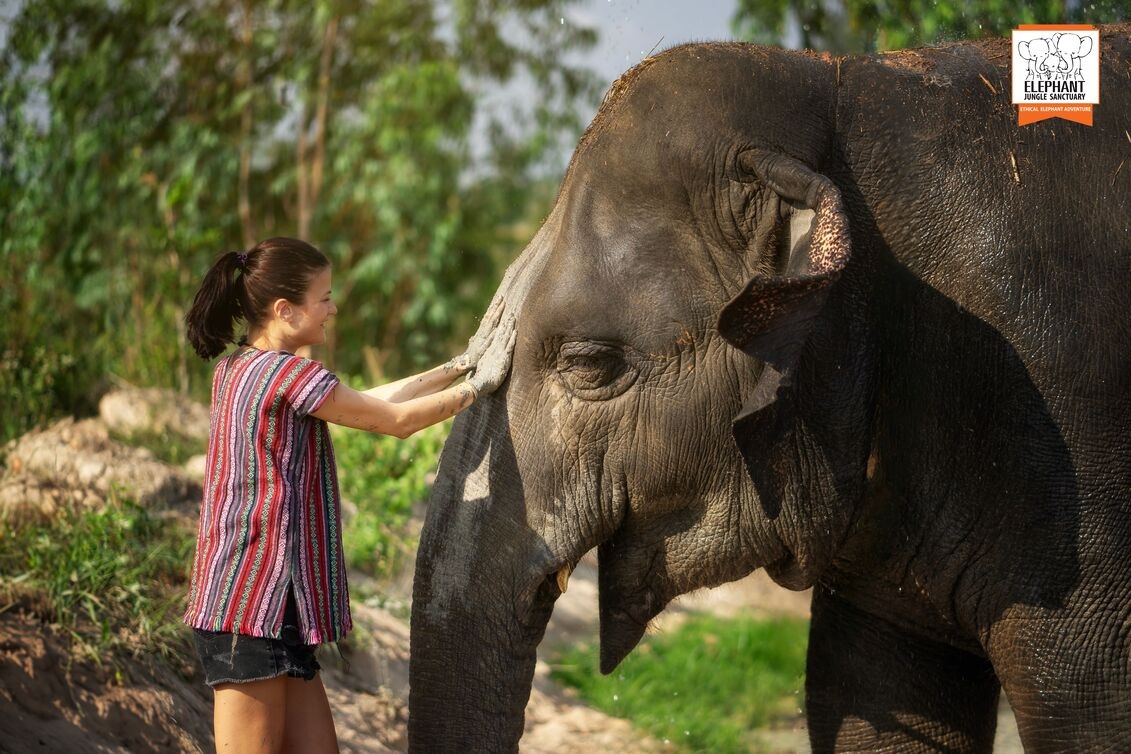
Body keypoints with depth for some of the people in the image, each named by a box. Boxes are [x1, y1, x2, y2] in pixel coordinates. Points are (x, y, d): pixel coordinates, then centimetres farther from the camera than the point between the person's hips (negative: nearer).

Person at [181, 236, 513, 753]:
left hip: (273, 609, 10)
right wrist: (479, 384, 7)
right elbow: (397, 420, -6)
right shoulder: (288, 375, -15)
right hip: (252, 605, -10)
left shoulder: (238, 369, 14)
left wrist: (459, 365, 18)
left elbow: (367, 403, 17)